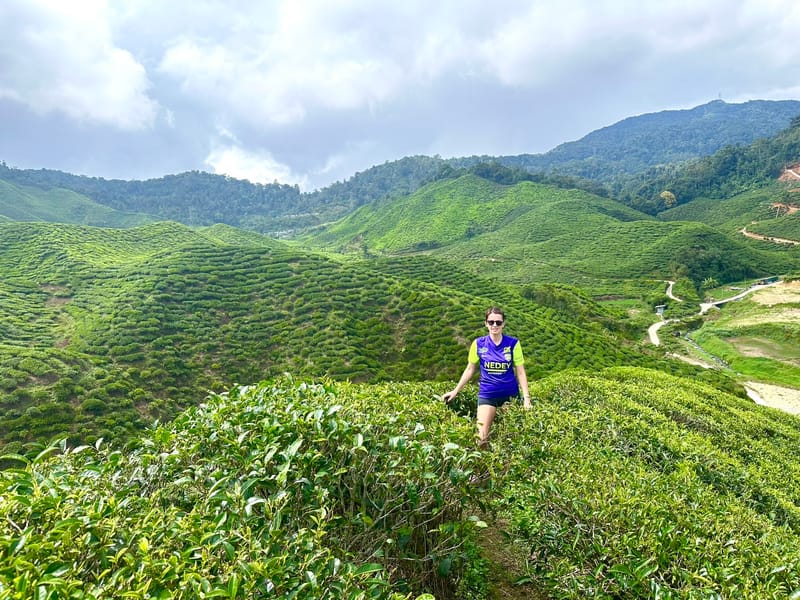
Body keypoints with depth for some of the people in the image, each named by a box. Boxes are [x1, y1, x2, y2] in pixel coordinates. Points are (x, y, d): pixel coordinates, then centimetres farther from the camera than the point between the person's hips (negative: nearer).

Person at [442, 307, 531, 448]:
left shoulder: (513, 343, -5)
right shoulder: (478, 344, -2)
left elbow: (520, 372, -1)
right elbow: (470, 369, 8)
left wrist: (526, 397, -8)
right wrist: (455, 391, 7)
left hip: (510, 394, 0)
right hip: (487, 394, 0)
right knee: (482, 437, -8)